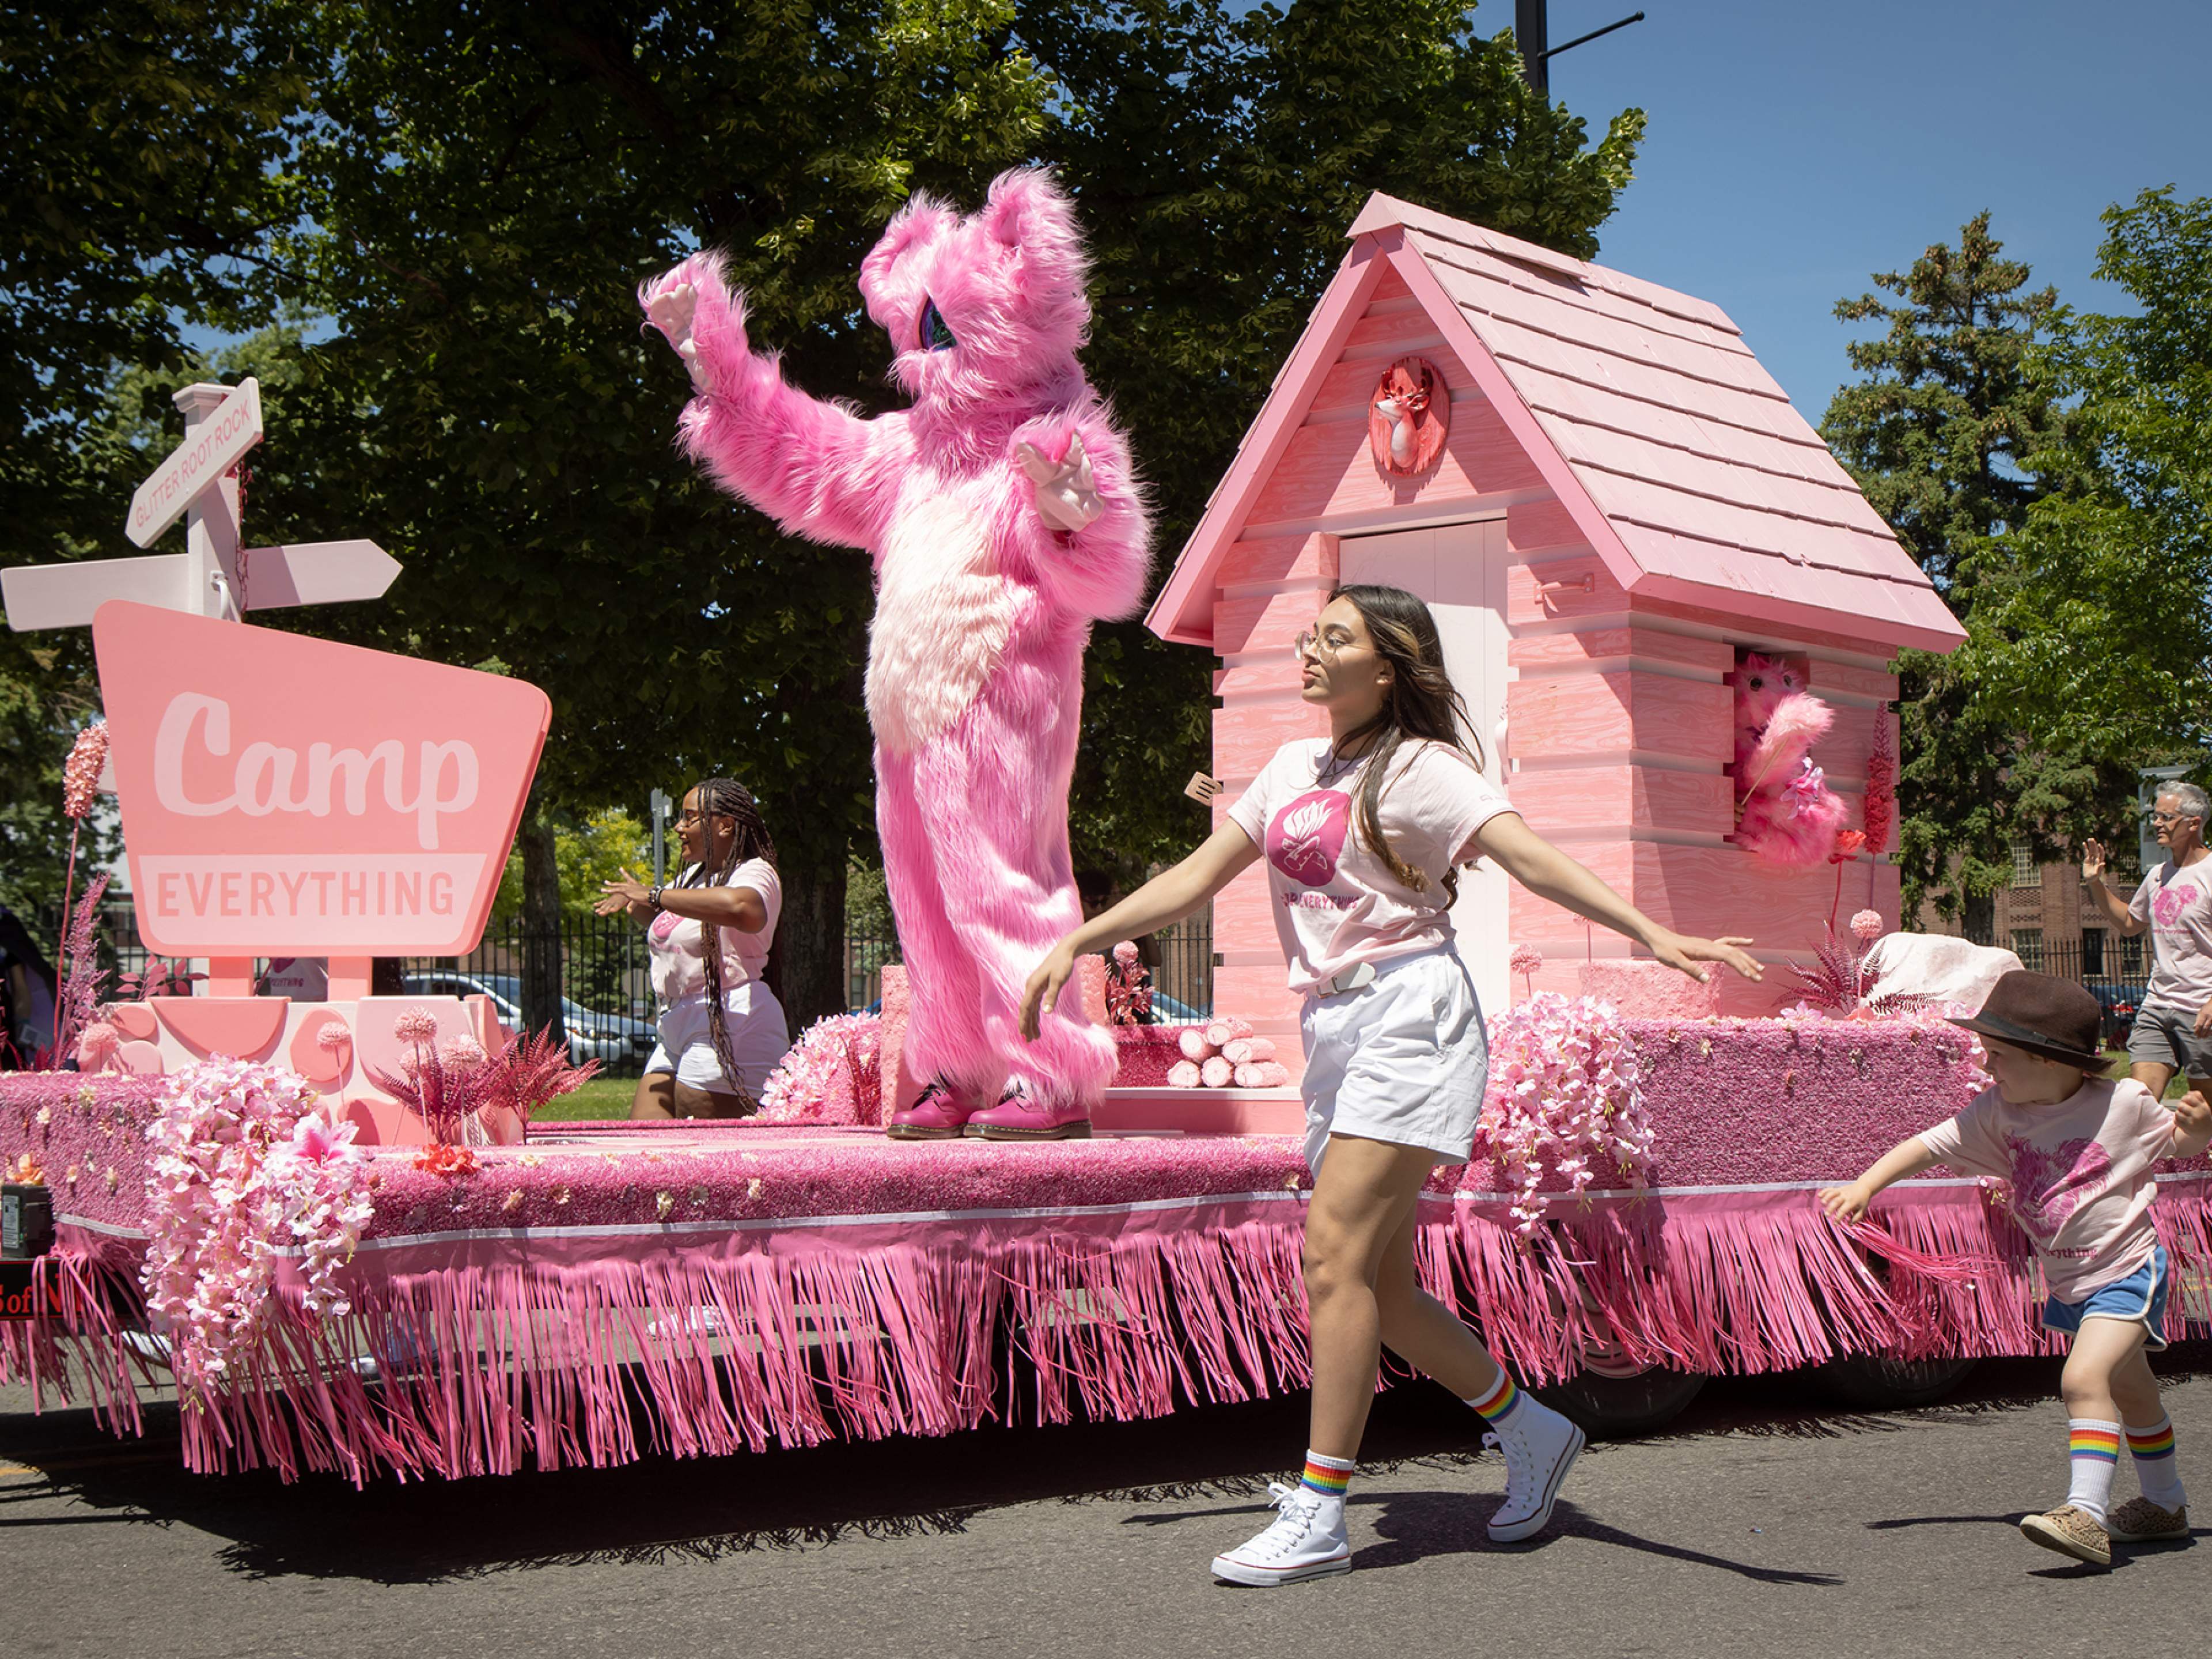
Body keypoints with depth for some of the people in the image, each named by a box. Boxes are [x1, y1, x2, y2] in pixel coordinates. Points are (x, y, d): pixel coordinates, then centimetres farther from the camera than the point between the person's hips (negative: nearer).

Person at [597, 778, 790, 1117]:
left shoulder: (753, 873, -7)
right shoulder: (694, 875, 23)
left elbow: (742, 907, -34)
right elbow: (668, 923, 44)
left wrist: (656, 896, -25)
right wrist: (635, 901, 18)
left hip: (730, 1028, -10)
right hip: (677, 1032, 10)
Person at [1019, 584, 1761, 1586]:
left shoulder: (1417, 770, -4)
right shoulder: (1294, 768, 17)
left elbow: (1530, 856, -16)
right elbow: (1197, 877, 21)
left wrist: (1650, 934, -28)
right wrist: (1078, 942, 18)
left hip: (1408, 1014, -8)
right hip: (1335, 1031, 8)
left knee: (1336, 1253, -14)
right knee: (1380, 1284, 8)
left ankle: (1315, 1520, -10)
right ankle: (1530, 1433, 27)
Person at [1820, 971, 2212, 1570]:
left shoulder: (2124, 1102, -15)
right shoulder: (1999, 1113, -5)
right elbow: (1929, 1146, -2)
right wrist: (1866, 1186, -13)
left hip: (2126, 1269, -6)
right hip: (2068, 1282, 7)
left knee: (2084, 1379, -26)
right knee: (2129, 1389, 23)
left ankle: (2086, 1514, -30)